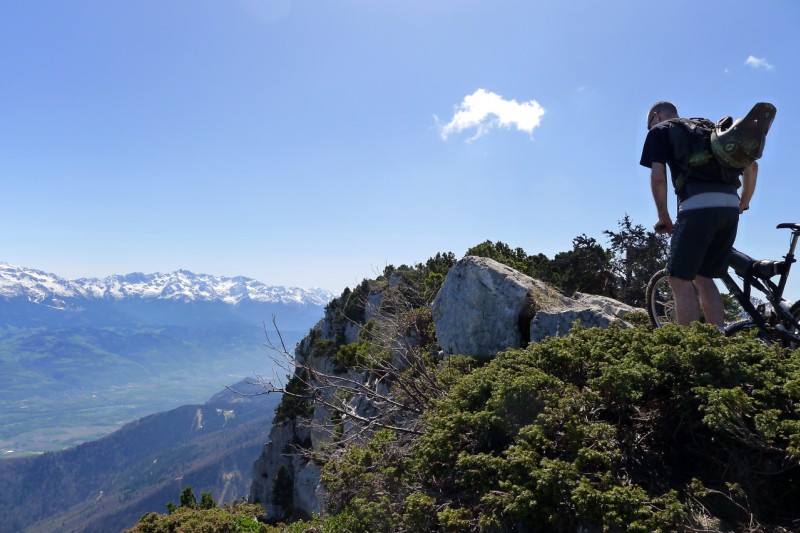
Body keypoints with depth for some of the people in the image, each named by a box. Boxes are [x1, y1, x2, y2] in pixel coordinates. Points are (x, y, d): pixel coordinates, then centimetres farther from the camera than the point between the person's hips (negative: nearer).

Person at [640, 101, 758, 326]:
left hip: (698, 206, -6)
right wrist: (744, 202, 35)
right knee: (703, 277, 17)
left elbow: (658, 177, -1)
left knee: (680, 280, -1)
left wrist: (663, 217, 9)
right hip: (730, 206, 7)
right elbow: (751, 166, 26)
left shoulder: (659, 131, 14)